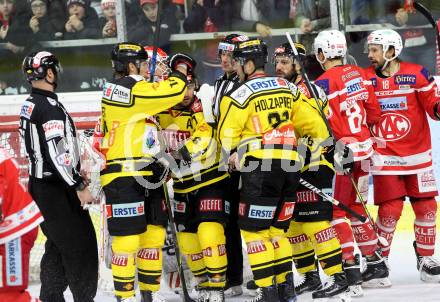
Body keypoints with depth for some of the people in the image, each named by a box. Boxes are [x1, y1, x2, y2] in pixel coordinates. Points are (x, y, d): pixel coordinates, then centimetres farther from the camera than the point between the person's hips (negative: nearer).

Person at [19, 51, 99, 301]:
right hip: (56, 188, -10)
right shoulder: (50, 107, -20)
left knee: (58, 243, 17)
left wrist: (75, 175, 23)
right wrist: (80, 187, -21)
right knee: (81, 244, -5)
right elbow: (58, 153, -25)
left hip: (41, 183, 10)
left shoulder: (30, 106, 11)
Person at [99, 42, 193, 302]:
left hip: (146, 175, 10)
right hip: (124, 175, -10)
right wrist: (180, 72, 4)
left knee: (154, 233, 12)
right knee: (128, 237, -9)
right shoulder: (127, 88, -12)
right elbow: (172, 93, -14)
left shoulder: (136, 90, 21)